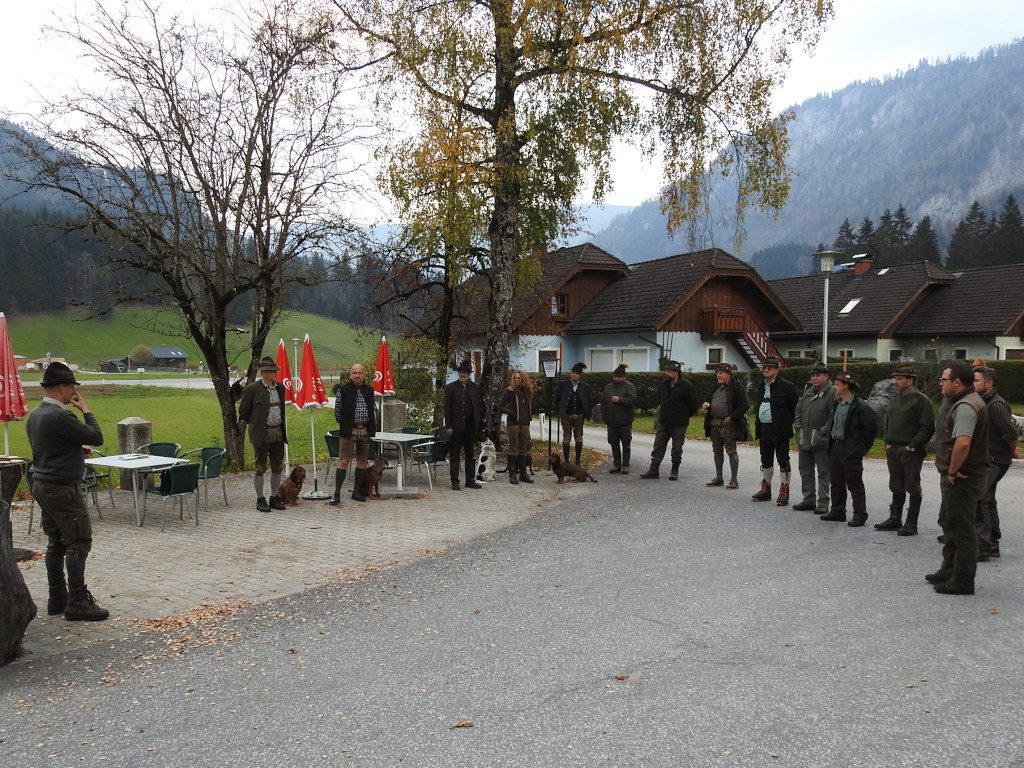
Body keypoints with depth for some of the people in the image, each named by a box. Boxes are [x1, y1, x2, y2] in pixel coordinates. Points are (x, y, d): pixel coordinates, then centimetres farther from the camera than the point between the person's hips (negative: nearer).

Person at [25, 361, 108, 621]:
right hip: (63, 489, -10)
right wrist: (85, 409, -7)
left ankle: (57, 600, 21)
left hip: (42, 486, 10)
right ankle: (77, 603, -2)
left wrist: (77, 449, 11)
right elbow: (96, 437, -17)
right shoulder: (60, 416, -21)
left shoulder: (35, 415, 11)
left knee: (56, 543, 15)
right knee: (79, 543, -4)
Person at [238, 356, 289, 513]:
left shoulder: (280, 387, 7)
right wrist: (255, 425, 5)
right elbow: (243, 412, -2)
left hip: (278, 432, 6)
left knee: (277, 467, 10)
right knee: (260, 467, 3)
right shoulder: (252, 389, -10)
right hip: (262, 434, -6)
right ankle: (260, 500, 13)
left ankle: (274, 498, 22)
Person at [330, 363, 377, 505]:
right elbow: (337, 412, 1)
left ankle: (357, 492, 20)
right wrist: (344, 427, 0)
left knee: (362, 461, 9)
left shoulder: (369, 390, 10)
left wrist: (372, 428, 10)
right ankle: (336, 494, -3)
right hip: (348, 432, -5)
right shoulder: (343, 390, -3)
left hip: (365, 431, 5)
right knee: (343, 461, -8)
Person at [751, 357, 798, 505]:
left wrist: (788, 425, -10)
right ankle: (765, 489, 25)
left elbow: (795, 408, -9)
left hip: (780, 430, -7)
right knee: (766, 460, 15)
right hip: (764, 429, 7)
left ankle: (784, 492, 6)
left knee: (783, 460, 0)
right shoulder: (762, 386, 13)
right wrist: (758, 424, 13)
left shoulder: (786, 386, -9)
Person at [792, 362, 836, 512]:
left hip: (821, 443, -7)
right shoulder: (807, 393, 14)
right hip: (804, 441, 8)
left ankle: (823, 502, 9)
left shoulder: (831, 394, -9)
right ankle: (808, 500, 25)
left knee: (823, 473, 1)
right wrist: (799, 430, 9)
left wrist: (822, 432, -16)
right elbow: (798, 413, 20)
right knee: (805, 471, 14)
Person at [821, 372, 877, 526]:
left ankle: (860, 515, 8)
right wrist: (831, 444, 15)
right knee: (835, 482, 13)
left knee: (854, 483, -1)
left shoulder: (860, 406, -14)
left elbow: (872, 427, -14)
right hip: (835, 448, 8)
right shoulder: (837, 404, 12)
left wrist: (863, 447, -8)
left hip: (851, 451, -8)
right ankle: (837, 512, 24)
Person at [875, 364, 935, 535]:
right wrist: (888, 443, 11)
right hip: (893, 449, 8)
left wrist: (912, 446, -17)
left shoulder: (921, 400, -11)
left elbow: (928, 427, -16)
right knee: (896, 487, 15)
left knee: (912, 487, 0)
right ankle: (895, 519, 24)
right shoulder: (895, 400, 14)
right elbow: (888, 423, 23)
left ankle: (911, 524, 6)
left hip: (911, 451, -8)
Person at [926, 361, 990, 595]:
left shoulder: (965, 406, -22)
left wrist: (952, 471, -23)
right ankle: (949, 571, 34)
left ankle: (963, 582, 9)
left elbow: (962, 443, -36)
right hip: (956, 477, 11)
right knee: (948, 522, 21)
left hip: (963, 478, -11)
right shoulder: (957, 401, 12)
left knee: (961, 529, -1)